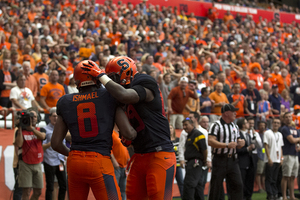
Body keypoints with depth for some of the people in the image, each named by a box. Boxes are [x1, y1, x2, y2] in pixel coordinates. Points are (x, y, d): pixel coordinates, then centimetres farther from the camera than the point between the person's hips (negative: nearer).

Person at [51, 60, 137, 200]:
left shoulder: (66, 102, 10)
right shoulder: (110, 97, 1)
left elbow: (56, 144, 13)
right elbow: (128, 133, -4)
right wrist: (135, 133, 19)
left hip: (74, 162, 4)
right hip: (99, 162, -4)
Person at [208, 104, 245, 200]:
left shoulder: (235, 127, 16)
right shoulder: (216, 125, -6)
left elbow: (238, 143, 25)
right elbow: (210, 141, -18)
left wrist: (241, 143, 0)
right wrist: (227, 145, -22)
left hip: (232, 160, 6)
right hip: (220, 160, -6)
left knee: (238, 184, -1)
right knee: (216, 186, 0)